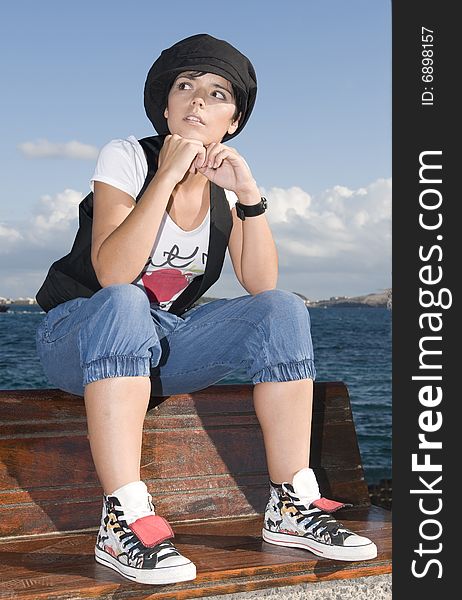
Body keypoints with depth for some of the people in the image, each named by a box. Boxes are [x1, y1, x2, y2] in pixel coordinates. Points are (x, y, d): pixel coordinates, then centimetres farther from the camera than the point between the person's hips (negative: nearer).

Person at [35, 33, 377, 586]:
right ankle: (123, 521, -38)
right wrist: (169, 173, -30)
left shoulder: (224, 182, 1)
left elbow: (261, 286, -11)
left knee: (283, 311, -16)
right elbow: (112, 274, -29)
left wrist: (248, 194, -21)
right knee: (124, 304, -38)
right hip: (78, 336, -4)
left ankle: (292, 505, -14)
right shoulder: (126, 157, -13)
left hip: (164, 344, 5)